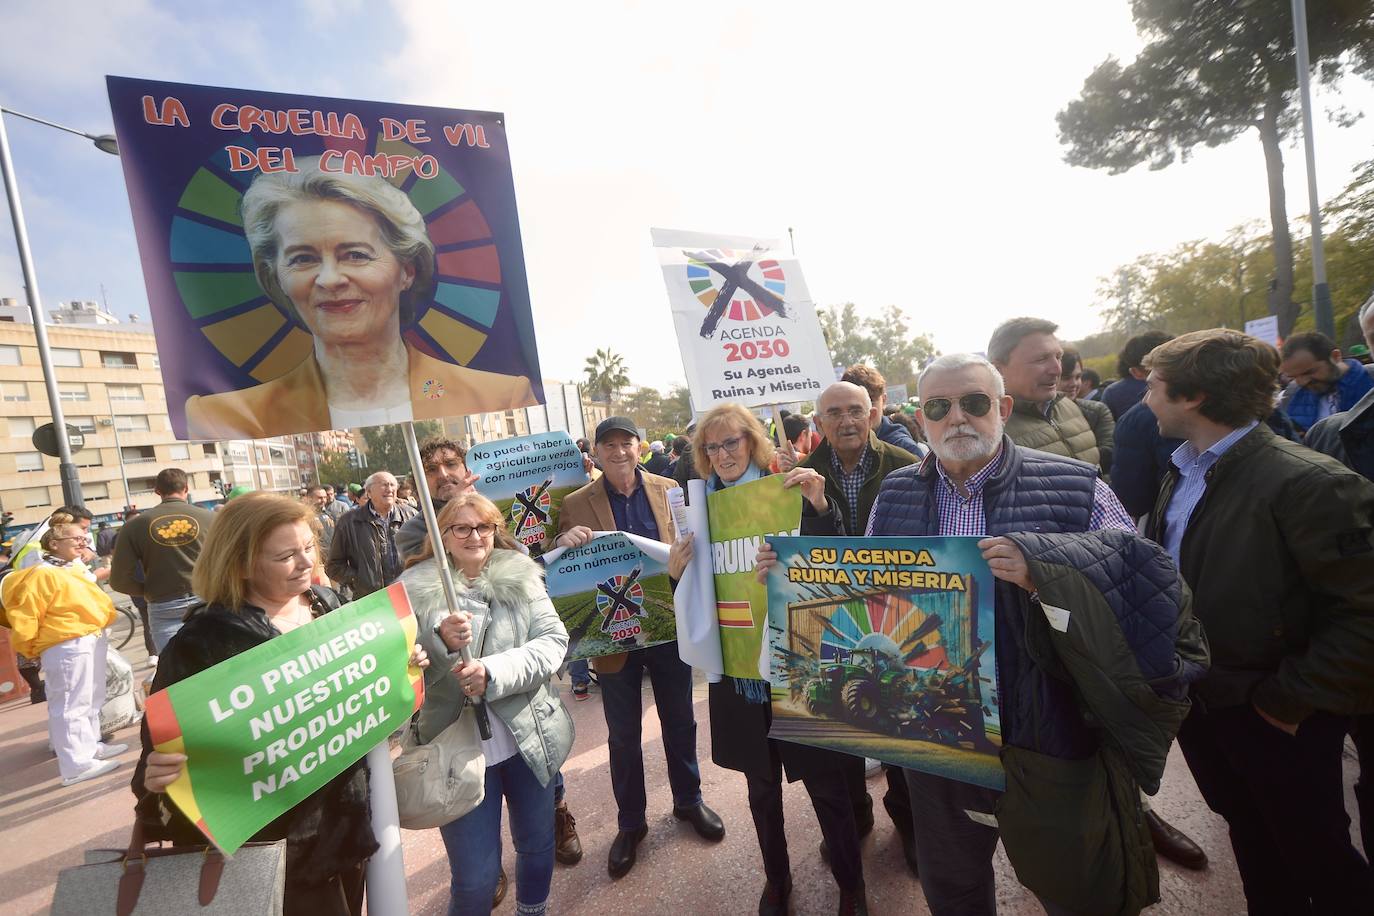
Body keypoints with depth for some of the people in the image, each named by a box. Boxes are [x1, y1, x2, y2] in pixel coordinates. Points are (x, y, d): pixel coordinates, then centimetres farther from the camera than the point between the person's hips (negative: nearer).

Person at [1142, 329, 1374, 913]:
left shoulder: (1306, 482, -21)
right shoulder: (1185, 473, 3)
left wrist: (1289, 700, -18)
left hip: (1273, 719, -6)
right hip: (1200, 704, 6)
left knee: (1316, 858, 18)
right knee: (1252, 843, 25)